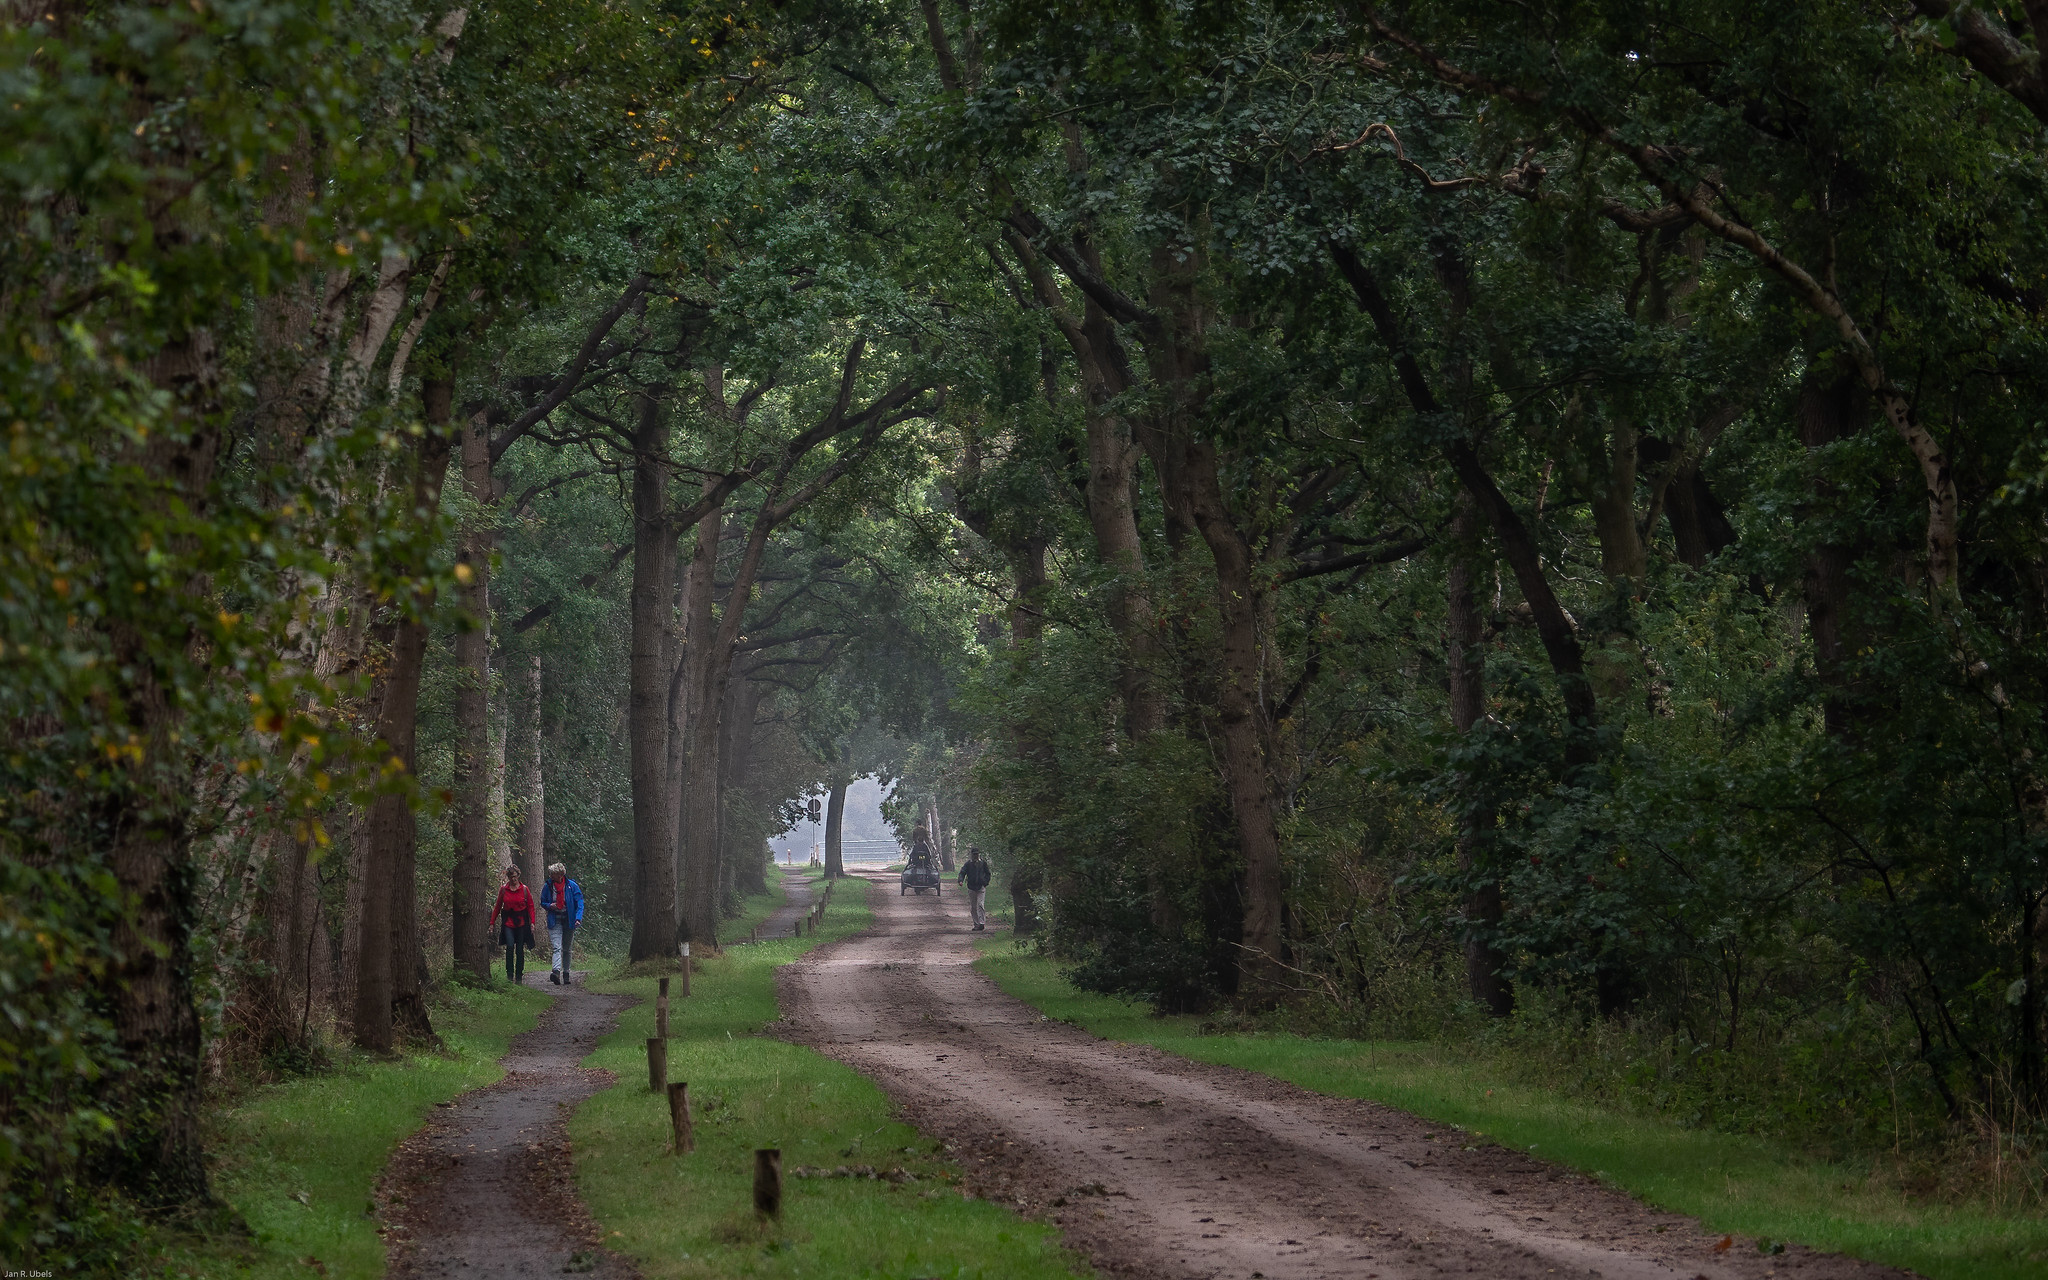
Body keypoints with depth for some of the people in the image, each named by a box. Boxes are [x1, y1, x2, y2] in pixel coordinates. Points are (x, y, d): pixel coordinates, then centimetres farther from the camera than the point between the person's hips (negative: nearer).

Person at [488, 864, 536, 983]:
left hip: (521, 923, 0)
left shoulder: (524, 889, 2)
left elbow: (530, 906, 5)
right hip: (508, 922, 0)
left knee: (520, 950, 4)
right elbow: (498, 907, 12)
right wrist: (492, 922, 11)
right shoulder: (503, 890, 5)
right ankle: (509, 975, -12)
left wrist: (532, 922, -3)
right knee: (510, 946, -17)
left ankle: (519, 977, 13)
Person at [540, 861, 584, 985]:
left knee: (566, 949, 10)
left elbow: (579, 902, -4)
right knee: (557, 947, -17)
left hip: (569, 921, 0)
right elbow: (542, 902, 14)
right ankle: (556, 972, -32)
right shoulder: (548, 887, 1)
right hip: (555, 921, 0)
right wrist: (549, 906, -9)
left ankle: (566, 974, 19)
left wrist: (578, 918, -18)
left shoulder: (572, 886, -4)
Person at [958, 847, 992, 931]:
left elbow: (987, 874, 12)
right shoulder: (968, 864, 3)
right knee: (974, 907, 7)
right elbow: (962, 873, -3)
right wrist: (961, 880, -22)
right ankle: (976, 924, 13)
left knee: (980, 905, -14)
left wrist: (985, 883, -1)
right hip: (971, 888, 2)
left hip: (981, 887, -2)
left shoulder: (983, 863, 4)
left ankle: (982, 923, -17)